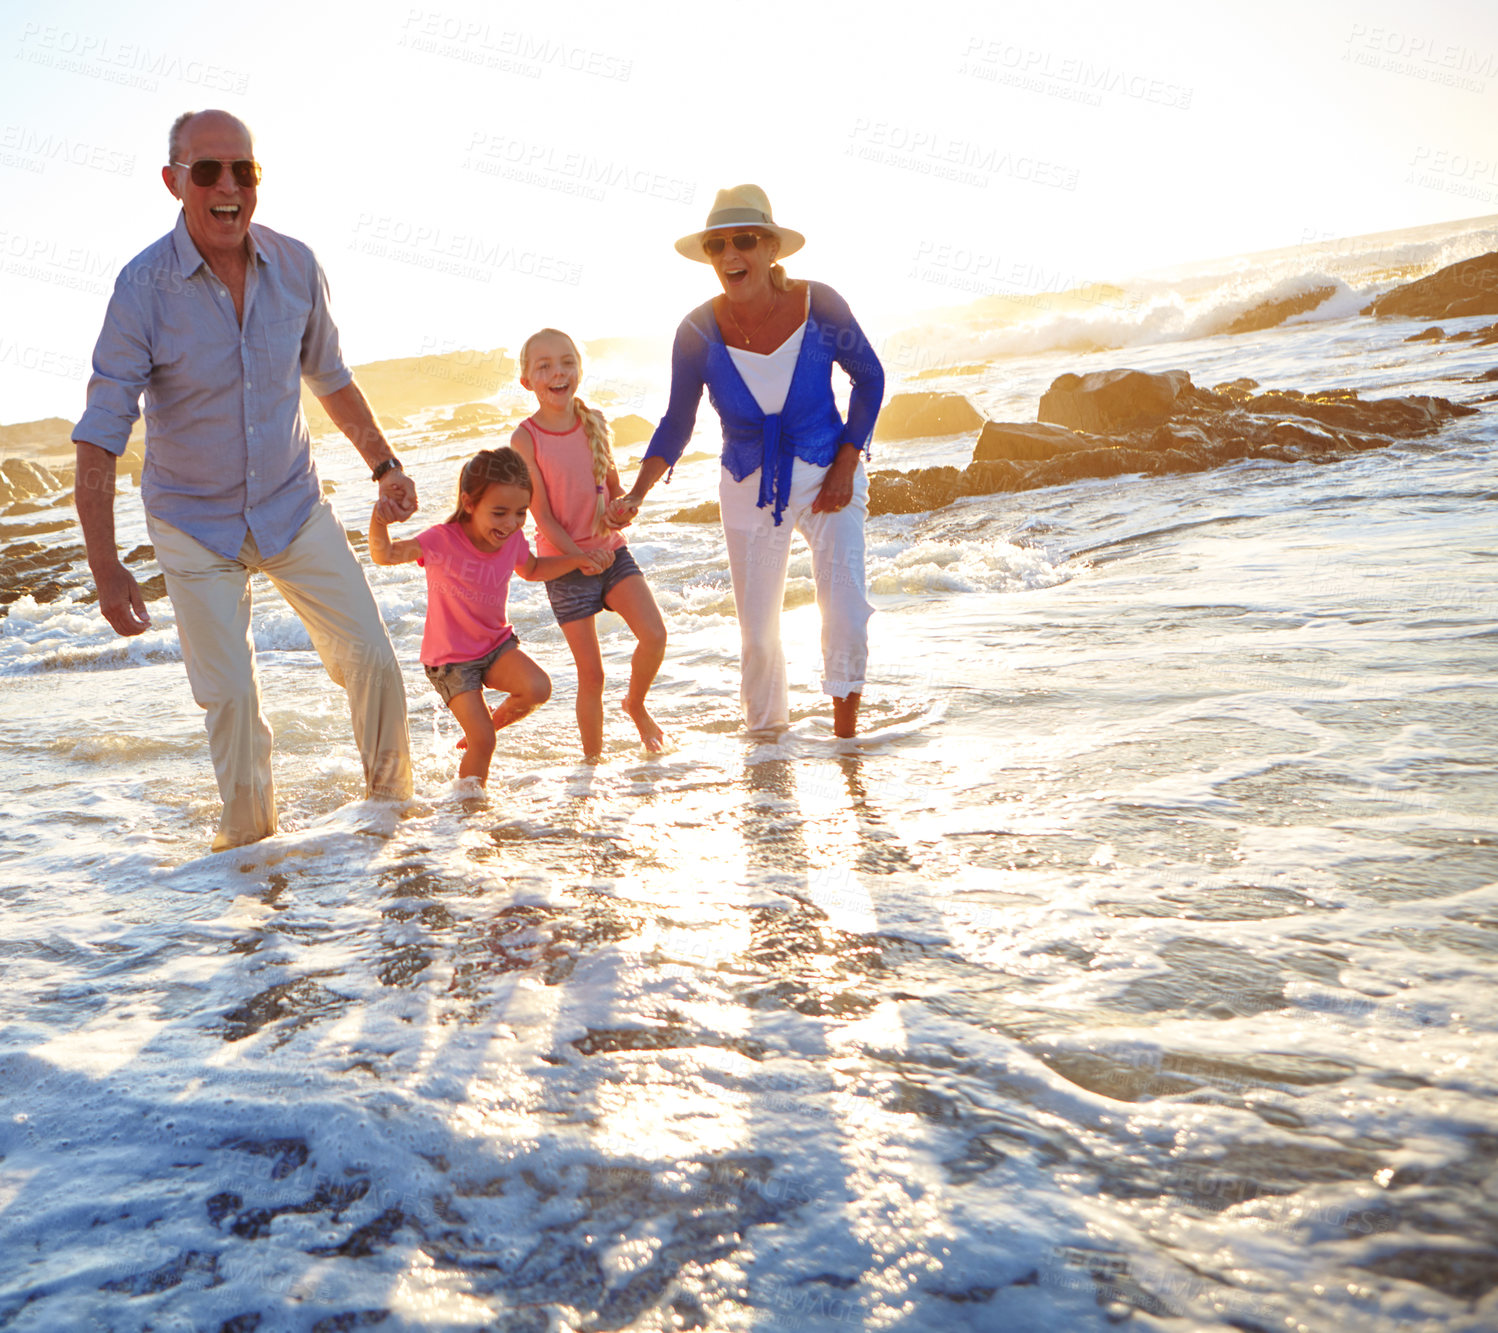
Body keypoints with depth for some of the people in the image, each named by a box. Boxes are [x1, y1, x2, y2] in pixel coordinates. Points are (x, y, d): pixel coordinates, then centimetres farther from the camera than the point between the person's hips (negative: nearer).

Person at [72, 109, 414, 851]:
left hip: (295, 506, 3)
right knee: (229, 694, -1)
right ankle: (248, 833, 24)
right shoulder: (143, 287, -18)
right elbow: (99, 435, -17)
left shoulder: (295, 266, -7)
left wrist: (384, 465, 15)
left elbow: (330, 378, 10)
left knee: (371, 660, 2)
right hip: (196, 525, -3)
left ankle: (392, 799, 25)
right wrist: (105, 567, -22)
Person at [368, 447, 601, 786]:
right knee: (483, 743, -10)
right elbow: (384, 555, -21)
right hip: (450, 658, -4)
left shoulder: (513, 539, -7)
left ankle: (493, 722, 4)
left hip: (496, 644, 4)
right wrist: (379, 522, -41)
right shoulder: (443, 540, -21)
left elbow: (532, 569, 15)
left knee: (538, 688, -24)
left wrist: (576, 560, 2)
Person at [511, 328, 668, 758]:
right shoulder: (526, 438, -12)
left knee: (654, 634, -13)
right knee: (591, 674, -1)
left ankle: (636, 704, 18)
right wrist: (579, 555, -23)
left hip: (611, 550, 4)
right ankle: (593, 760, 18)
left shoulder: (595, 422, 2)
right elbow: (542, 514, -12)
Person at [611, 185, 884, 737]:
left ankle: (846, 733, 9)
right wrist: (635, 495, -17)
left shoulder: (818, 305, -17)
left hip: (828, 478, -1)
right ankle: (765, 732, 28)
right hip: (749, 489, 1)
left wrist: (847, 463, -8)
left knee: (846, 613, -13)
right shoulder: (698, 332, -15)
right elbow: (676, 424, -4)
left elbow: (869, 377, -2)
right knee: (757, 630, 5)